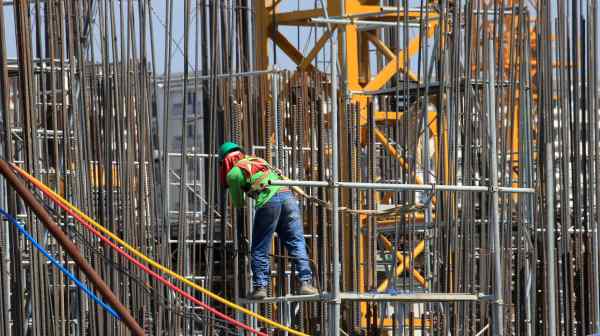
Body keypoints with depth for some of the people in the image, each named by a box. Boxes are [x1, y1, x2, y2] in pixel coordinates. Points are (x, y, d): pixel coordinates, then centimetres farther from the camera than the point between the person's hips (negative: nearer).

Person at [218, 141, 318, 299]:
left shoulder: (233, 174, 14)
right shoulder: (256, 159, 31)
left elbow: (238, 204, 25)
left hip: (268, 201, -5)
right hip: (287, 194, 5)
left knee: (259, 249, 7)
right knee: (297, 243, 4)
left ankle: (260, 286, 3)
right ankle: (305, 282, -5)